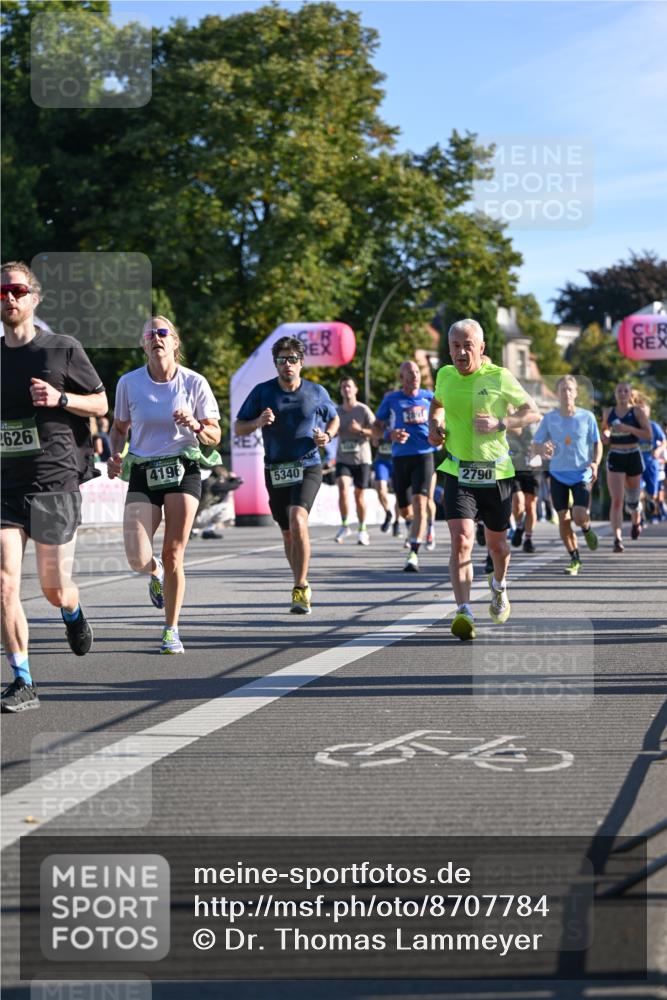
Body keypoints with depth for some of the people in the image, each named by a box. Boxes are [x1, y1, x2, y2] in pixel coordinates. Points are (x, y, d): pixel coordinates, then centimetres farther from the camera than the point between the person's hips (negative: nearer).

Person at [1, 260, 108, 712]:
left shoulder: (64, 349, -1)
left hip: (55, 483, -3)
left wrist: (60, 398, -12)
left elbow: (101, 404, 5)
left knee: (55, 589, 4)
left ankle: (73, 613, 42)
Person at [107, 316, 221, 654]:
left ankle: (171, 631, 10)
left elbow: (214, 436, 2)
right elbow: (119, 427, 14)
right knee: (137, 560, -11)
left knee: (173, 555, -7)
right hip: (142, 474, 1)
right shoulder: (128, 383, 0)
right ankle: (156, 572, 29)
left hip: (183, 471, -1)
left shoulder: (194, 383, -3)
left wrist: (195, 426, -19)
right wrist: (115, 453, -6)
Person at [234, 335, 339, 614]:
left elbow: (334, 419, 19)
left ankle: (300, 589, -22)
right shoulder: (262, 392, 1)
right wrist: (258, 422, -17)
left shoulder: (316, 392, 1)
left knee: (298, 520, -25)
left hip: (307, 468, -2)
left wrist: (327, 436, -3)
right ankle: (303, 589, 30)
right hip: (275, 471, 2)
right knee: (288, 534, 11)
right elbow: (238, 428, 4)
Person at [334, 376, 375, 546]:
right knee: (342, 487, -18)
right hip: (343, 458, 2)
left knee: (359, 494, 3)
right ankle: (344, 525, -6)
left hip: (361, 458, -2)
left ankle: (363, 530, 18)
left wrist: (360, 430, -18)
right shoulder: (336, 411, 8)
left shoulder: (363, 410, -3)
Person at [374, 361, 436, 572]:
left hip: (424, 455, -1)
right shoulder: (392, 399, 4)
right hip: (400, 457, 1)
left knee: (420, 503, -18)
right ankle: (414, 527, 47)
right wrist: (390, 435, -11)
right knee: (405, 509, 10)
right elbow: (376, 427, 9)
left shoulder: (428, 397, 7)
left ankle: (414, 554, -21)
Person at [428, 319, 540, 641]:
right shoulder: (445, 376, 3)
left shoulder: (499, 377, -8)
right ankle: (464, 613, -22)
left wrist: (500, 424, -18)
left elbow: (533, 412, -2)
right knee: (461, 542, -17)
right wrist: (434, 425, 6)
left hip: (496, 473, -1)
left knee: (496, 544, 14)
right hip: (458, 473, 1)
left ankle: (498, 586, 47)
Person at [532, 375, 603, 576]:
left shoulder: (587, 417, -4)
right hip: (558, 474, 2)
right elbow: (536, 444, 3)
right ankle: (574, 559, 19)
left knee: (579, 516, -17)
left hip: (582, 474, -2)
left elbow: (597, 443, 6)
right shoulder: (549, 418, -3)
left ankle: (587, 530, 21)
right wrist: (543, 449, -22)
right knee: (563, 519, 2)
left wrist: (595, 463, -12)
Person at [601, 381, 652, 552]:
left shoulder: (637, 412, -3)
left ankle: (636, 521, 49)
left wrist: (628, 428, -21)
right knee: (617, 500, -13)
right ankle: (618, 539, -17)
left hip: (633, 456, 0)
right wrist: (605, 435, 2)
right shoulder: (608, 412, 5)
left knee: (632, 498, 15)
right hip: (615, 458, 1)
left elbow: (648, 435, -10)